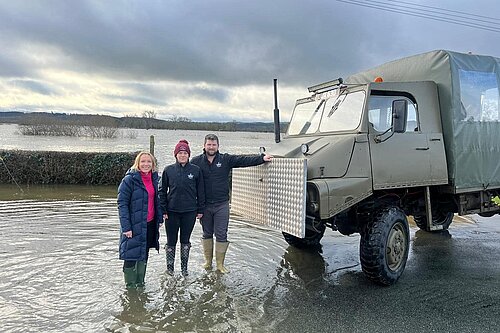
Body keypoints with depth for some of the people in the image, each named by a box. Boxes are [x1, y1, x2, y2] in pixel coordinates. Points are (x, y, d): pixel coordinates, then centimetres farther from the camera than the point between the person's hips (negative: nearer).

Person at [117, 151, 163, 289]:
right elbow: (122, 204, -16)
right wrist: (126, 227, -20)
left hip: (150, 224, 7)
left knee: (144, 254, 17)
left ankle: (140, 283, 33)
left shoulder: (153, 178, 7)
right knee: (132, 255, 3)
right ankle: (130, 285, 21)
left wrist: (159, 218, 12)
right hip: (134, 225, -7)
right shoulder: (129, 179, -14)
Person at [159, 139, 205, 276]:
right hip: (172, 212, 0)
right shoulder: (168, 170, -1)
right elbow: (162, 191, 3)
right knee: (171, 241, 8)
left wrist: (200, 210, 2)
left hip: (190, 212, 0)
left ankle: (184, 268, 27)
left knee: (185, 240, 13)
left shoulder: (196, 170, -2)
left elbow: (200, 192, 3)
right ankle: (170, 268, 24)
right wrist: (163, 210, -3)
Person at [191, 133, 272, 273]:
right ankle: (208, 261, 30)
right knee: (207, 234, 14)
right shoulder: (196, 161, 0)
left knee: (221, 235, 3)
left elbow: (244, 160, -7)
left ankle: (220, 264, 16)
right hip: (204, 205, 1)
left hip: (222, 205, -1)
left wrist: (262, 158, -18)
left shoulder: (226, 159, -1)